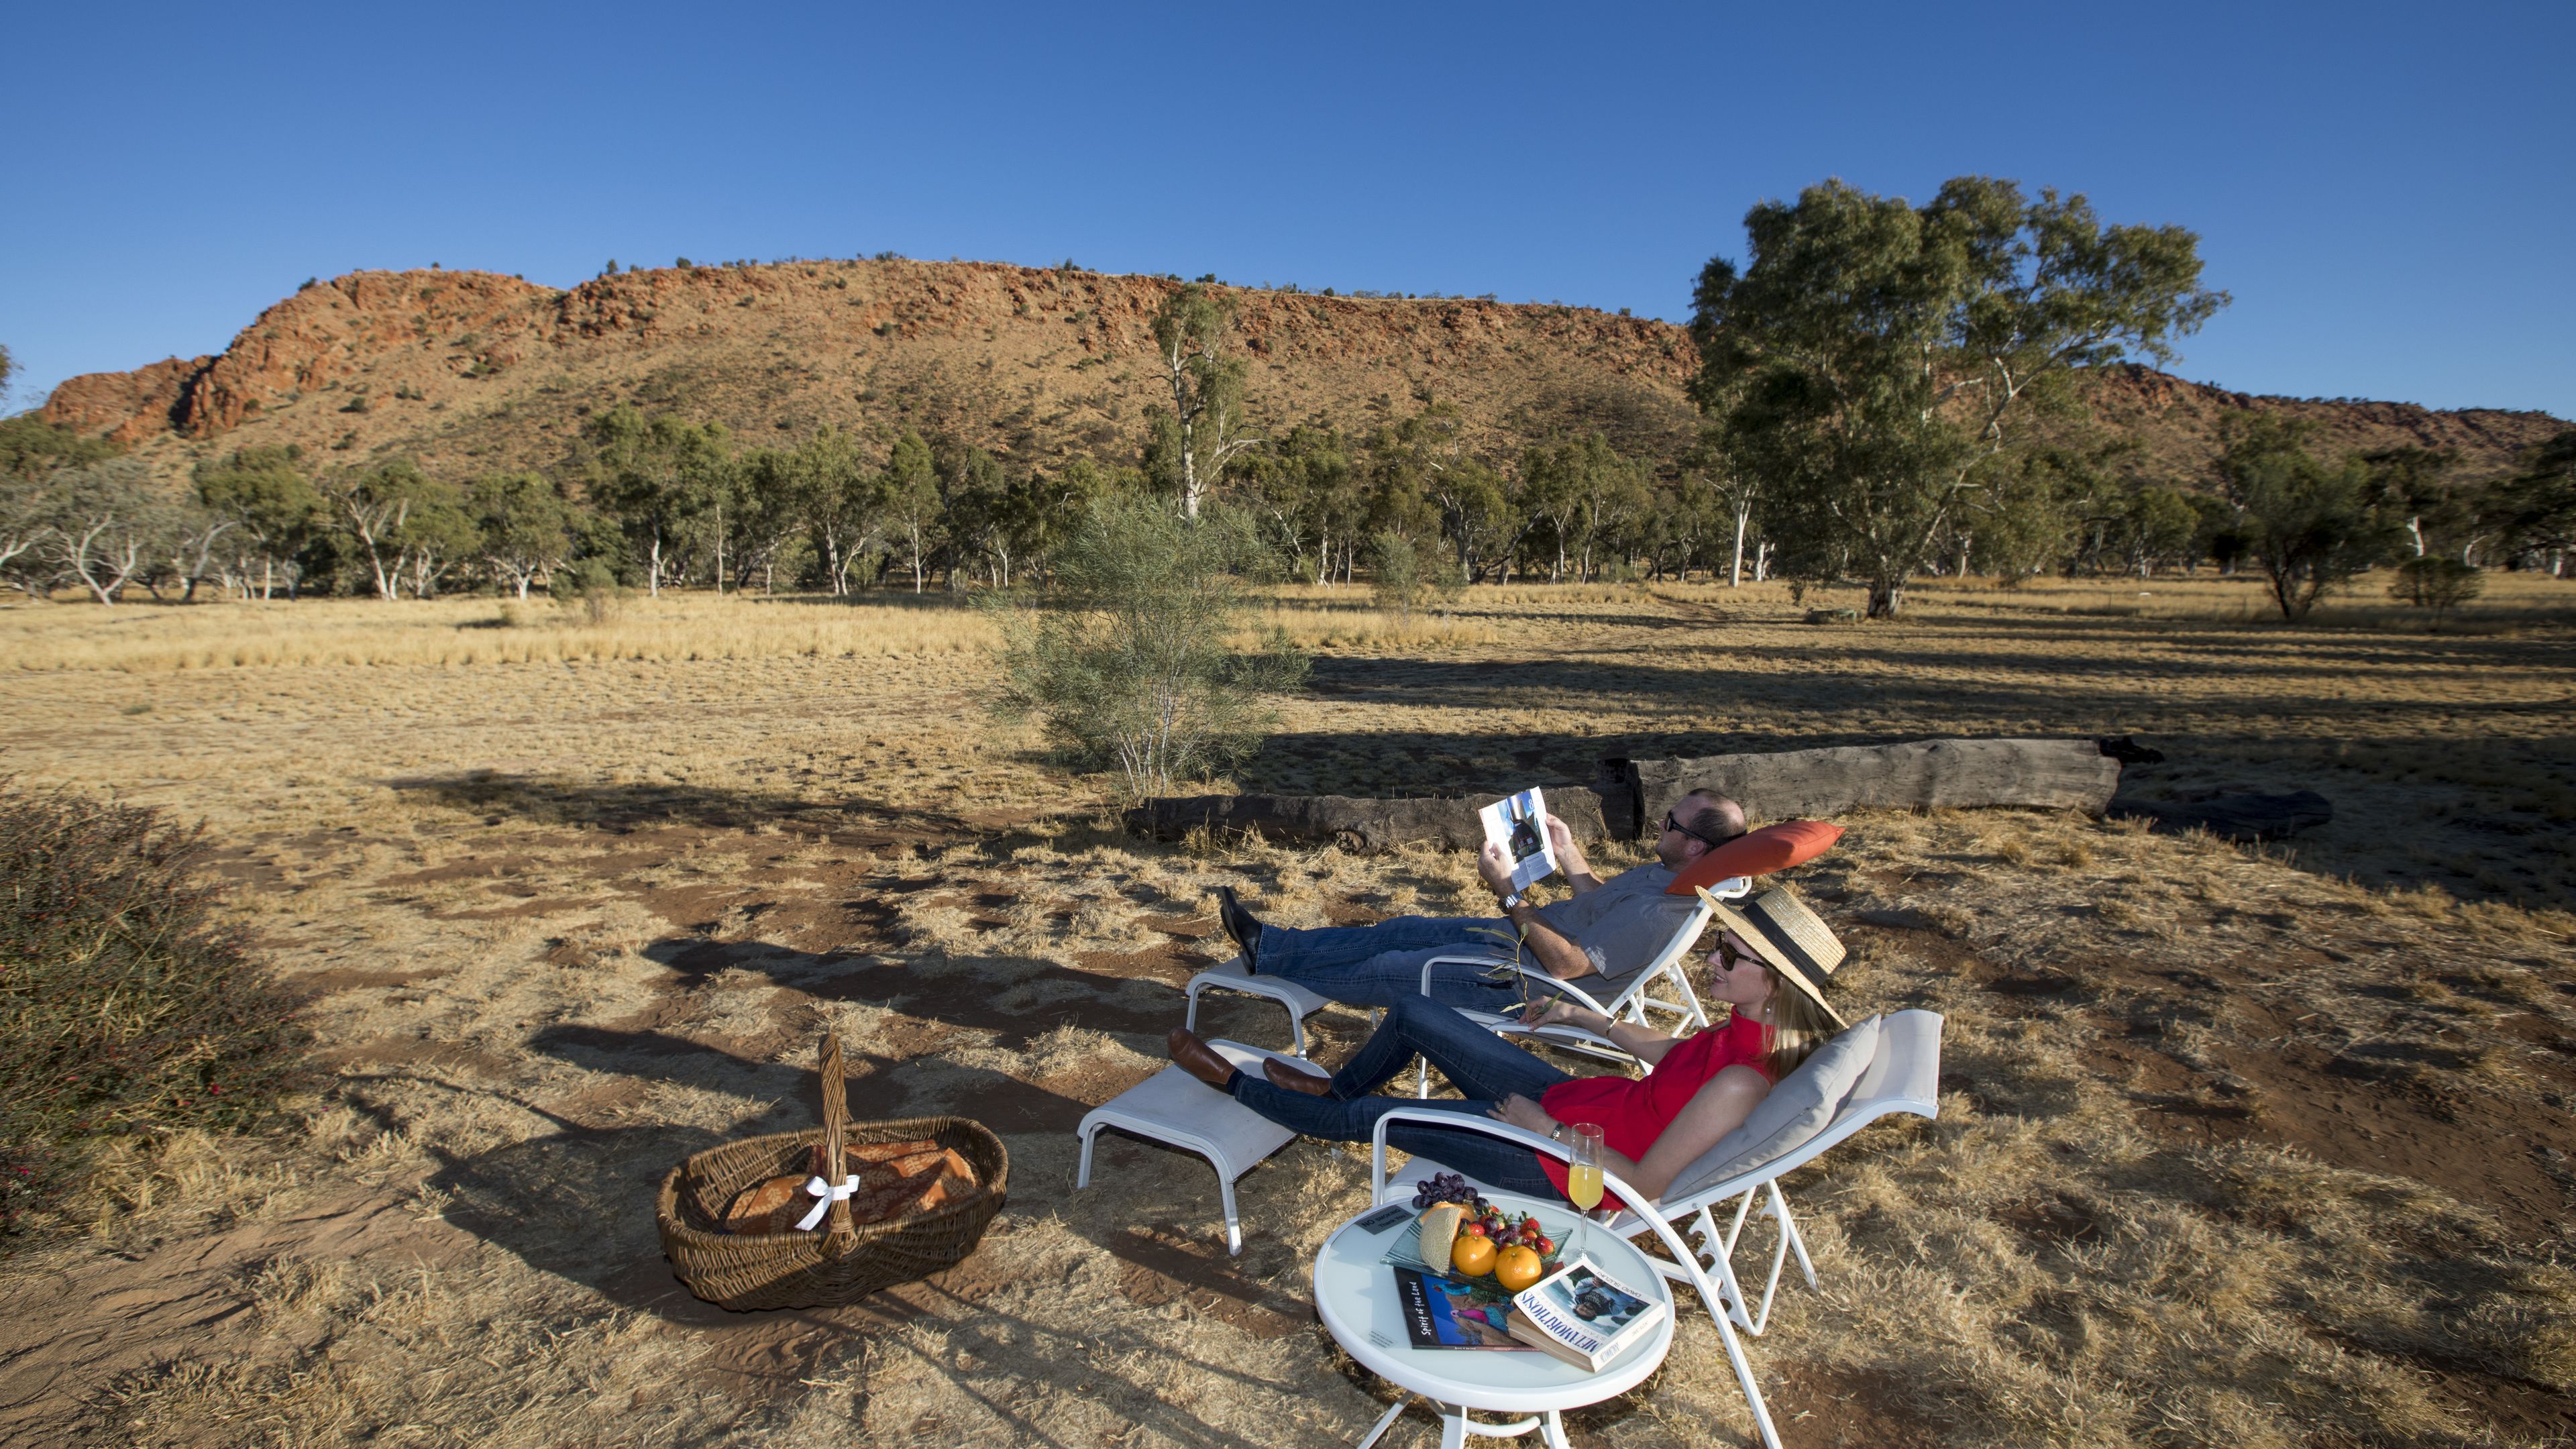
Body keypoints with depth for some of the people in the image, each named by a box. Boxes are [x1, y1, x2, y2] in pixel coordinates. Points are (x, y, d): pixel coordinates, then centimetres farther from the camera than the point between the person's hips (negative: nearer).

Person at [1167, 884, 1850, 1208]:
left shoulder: (1742, 1082, -32)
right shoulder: (1754, 1027, -5)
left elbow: (1645, 1185, -28)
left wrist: (1547, 1126, -20)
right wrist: (1585, 1017, 18)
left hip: (1564, 1162, -8)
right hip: (1567, 1099, 8)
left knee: (1370, 1118, 0)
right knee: (1413, 1013, 10)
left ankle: (1232, 1082, 23)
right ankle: (1333, 1086, 38)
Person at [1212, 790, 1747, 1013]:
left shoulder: (1660, 912, -30)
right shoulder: (1664, 874, 1)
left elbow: (1565, 964, -31)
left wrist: (1508, 892, -28)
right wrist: (1569, 853, 4)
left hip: (1522, 982, -9)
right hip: (1516, 937, 9)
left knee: (1387, 972, 1)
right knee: (1397, 931, 8)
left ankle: (1273, 965, 20)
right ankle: (1270, 945, 17)